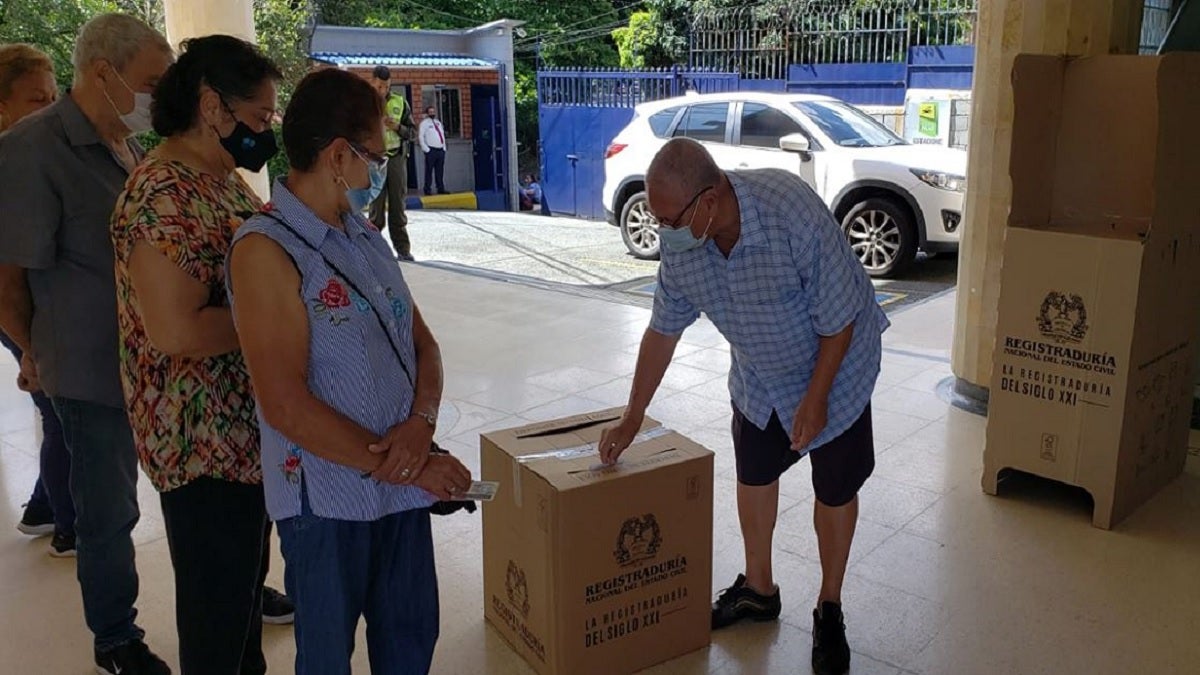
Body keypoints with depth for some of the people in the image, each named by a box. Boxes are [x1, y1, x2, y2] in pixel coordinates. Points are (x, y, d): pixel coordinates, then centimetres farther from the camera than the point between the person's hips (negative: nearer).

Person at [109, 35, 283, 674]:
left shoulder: (224, 180, 9)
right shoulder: (164, 195, -22)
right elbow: (177, 330, -28)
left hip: (246, 429, 10)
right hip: (203, 445, -10)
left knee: (246, 575, 25)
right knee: (217, 601, 8)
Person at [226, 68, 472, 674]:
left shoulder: (366, 236, 8)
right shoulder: (266, 250, -16)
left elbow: (422, 343, 9)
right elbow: (286, 406, -21)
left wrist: (421, 423, -12)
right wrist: (407, 468, -17)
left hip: (403, 485, 6)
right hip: (327, 499, -6)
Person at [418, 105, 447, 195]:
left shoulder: (438, 122, 19)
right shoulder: (424, 123, -2)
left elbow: (442, 135, 22)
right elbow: (421, 136, -10)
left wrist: (444, 147, 13)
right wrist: (425, 149, -16)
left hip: (441, 150, 6)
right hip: (431, 150, -6)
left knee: (440, 171, 10)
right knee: (429, 171, -5)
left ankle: (441, 189, 15)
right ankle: (428, 190, -3)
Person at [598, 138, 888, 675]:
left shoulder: (795, 214, -37)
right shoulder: (679, 243, -20)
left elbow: (839, 320, -25)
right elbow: (663, 331, -5)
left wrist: (815, 398, -19)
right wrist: (632, 418, 1)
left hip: (834, 364, -5)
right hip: (758, 373, 5)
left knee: (835, 489, 6)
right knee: (753, 474, 15)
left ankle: (829, 610, 27)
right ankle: (758, 590, 37)